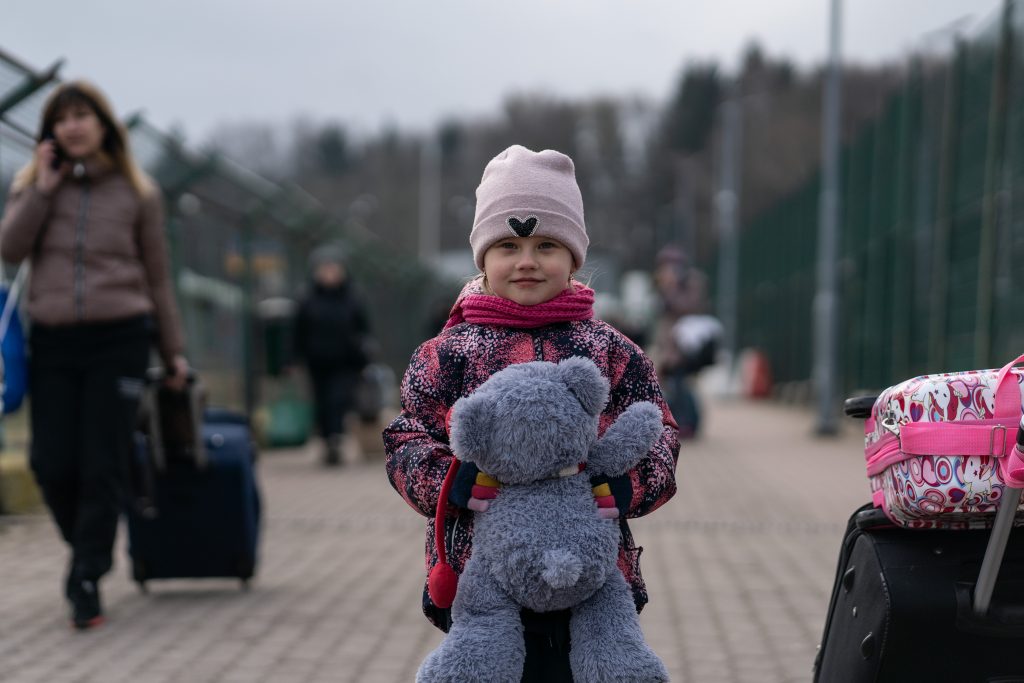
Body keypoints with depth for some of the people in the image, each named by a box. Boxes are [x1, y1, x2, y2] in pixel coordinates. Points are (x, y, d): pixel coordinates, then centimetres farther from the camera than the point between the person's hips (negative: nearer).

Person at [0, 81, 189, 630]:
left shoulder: (138, 192, 6)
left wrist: (173, 352, 10)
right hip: (54, 340, 2)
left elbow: (157, 276, 10)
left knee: (103, 465, -4)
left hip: (119, 337, -2)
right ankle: (88, 549, 26)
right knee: (52, 465, -1)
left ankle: (87, 579, 7)